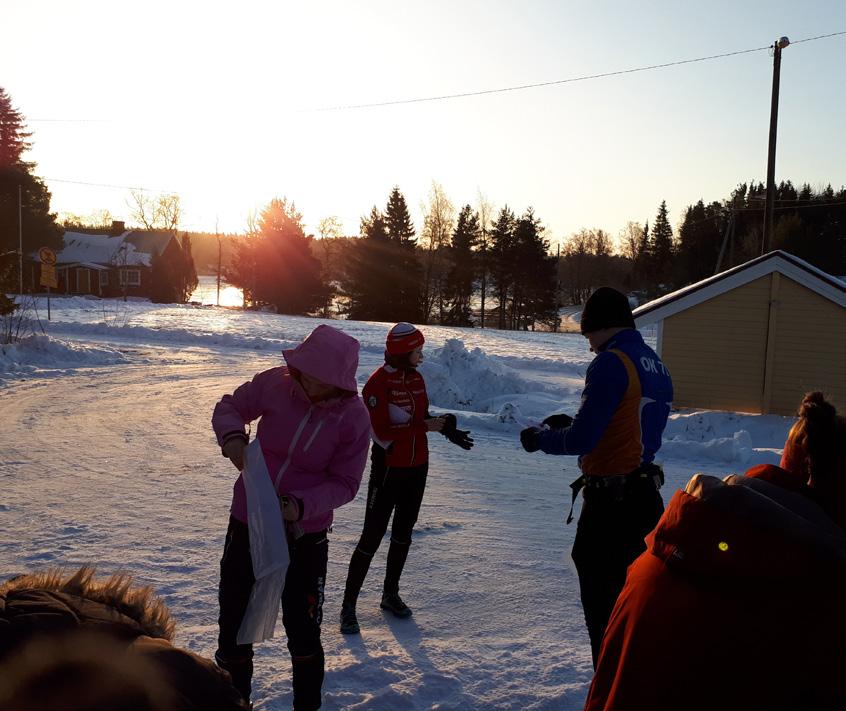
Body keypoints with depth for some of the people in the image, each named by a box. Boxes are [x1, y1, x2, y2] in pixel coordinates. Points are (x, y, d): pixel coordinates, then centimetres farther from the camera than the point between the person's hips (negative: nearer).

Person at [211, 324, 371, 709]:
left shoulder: (354, 417, -17)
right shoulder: (275, 382, -15)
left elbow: (344, 483, -12)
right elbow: (229, 406, 1)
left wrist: (301, 505, -28)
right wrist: (232, 435, -21)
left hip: (305, 535, -2)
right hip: (247, 522, 3)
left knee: (303, 631, 14)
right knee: (234, 621, 17)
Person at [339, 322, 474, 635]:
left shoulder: (416, 378, 5)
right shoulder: (378, 383, -18)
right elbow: (381, 432, -23)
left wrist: (446, 429, -4)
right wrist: (426, 426, -24)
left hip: (417, 467, 7)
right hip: (389, 469, -7)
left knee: (404, 532, 17)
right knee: (372, 536, -3)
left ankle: (390, 594, 33)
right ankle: (348, 606, 9)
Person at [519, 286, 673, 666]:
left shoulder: (611, 363, -18)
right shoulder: (654, 364, 10)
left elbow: (581, 439, -20)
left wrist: (539, 438, -2)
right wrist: (572, 423, 17)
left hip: (610, 501, -9)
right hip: (643, 493, 9)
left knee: (602, 604, 2)